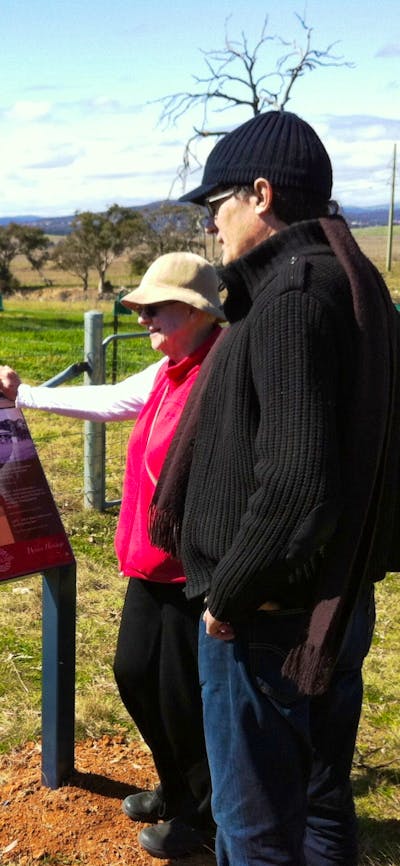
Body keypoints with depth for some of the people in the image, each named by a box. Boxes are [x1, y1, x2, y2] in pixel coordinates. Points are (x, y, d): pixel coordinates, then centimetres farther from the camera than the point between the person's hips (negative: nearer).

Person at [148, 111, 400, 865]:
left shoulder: (291, 295, -20)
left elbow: (296, 482, -28)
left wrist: (229, 595, -15)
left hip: (270, 618, -9)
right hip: (338, 606, 9)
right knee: (322, 804, 22)